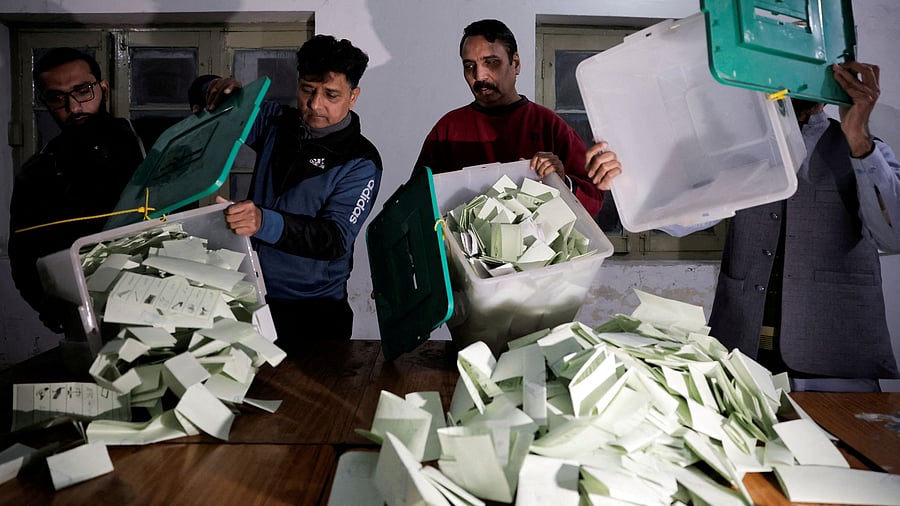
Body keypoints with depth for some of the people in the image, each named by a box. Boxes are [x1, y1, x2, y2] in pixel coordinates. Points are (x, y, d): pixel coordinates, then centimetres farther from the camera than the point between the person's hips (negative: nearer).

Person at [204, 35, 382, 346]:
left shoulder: (360, 162, -12)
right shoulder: (277, 121, 3)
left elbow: (335, 238, -24)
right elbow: (220, 116, 18)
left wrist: (264, 222, -40)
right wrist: (224, 91, -8)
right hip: (252, 296, 4)